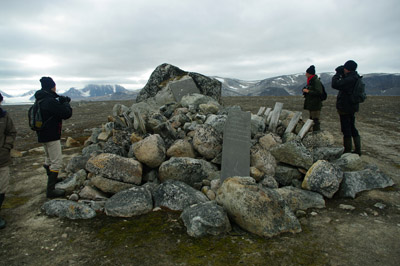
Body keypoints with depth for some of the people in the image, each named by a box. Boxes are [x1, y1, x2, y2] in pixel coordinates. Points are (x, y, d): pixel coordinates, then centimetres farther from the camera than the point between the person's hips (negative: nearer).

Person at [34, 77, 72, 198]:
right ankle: (51, 190, -2)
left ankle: (51, 178, 48)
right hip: (51, 136, -10)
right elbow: (67, 113, -21)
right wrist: (66, 103, -5)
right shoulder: (50, 101, -22)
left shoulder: (40, 100, 8)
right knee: (57, 162, -5)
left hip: (43, 135, 10)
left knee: (49, 158, 27)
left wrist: (61, 102, 5)